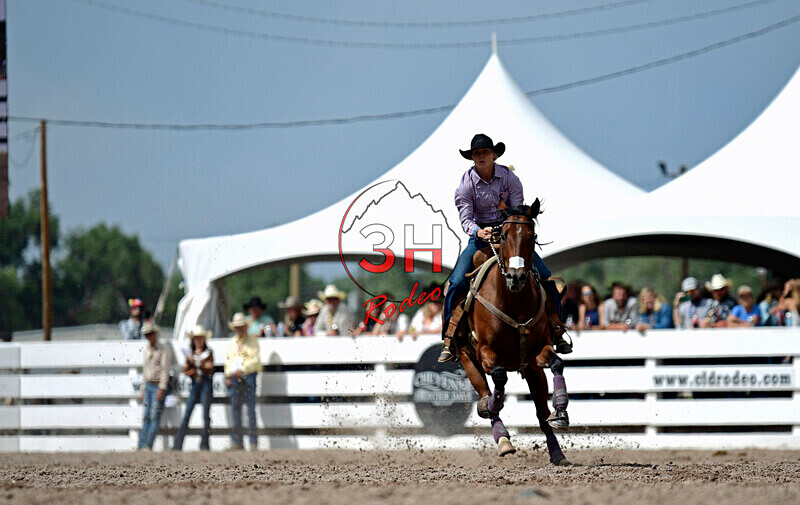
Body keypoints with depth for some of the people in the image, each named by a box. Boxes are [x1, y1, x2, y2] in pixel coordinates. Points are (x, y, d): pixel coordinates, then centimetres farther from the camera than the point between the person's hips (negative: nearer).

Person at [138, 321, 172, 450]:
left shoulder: (164, 349, -7)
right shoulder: (146, 350, 15)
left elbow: (165, 370, -12)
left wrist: (161, 389, -18)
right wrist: (143, 390, 17)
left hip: (159, 386, -7)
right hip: (148, 385, 7)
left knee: (155, 416, -11)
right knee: (146, 417, 4)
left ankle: (148, 446, -15)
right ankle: (142, 446, 2)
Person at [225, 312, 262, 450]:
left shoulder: (252, 341, 1)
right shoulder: (231, 342, 16)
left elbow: (256, 360, -8)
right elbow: (227, 360, 18)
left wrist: (242, 370, -17)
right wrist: (228, 376, 4)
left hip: (248, 376, -5)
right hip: (234, 378, 5)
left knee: (250, 409, -6)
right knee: (235, 408, 4)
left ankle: (253, 442, -5)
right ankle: (237, 441, 7)